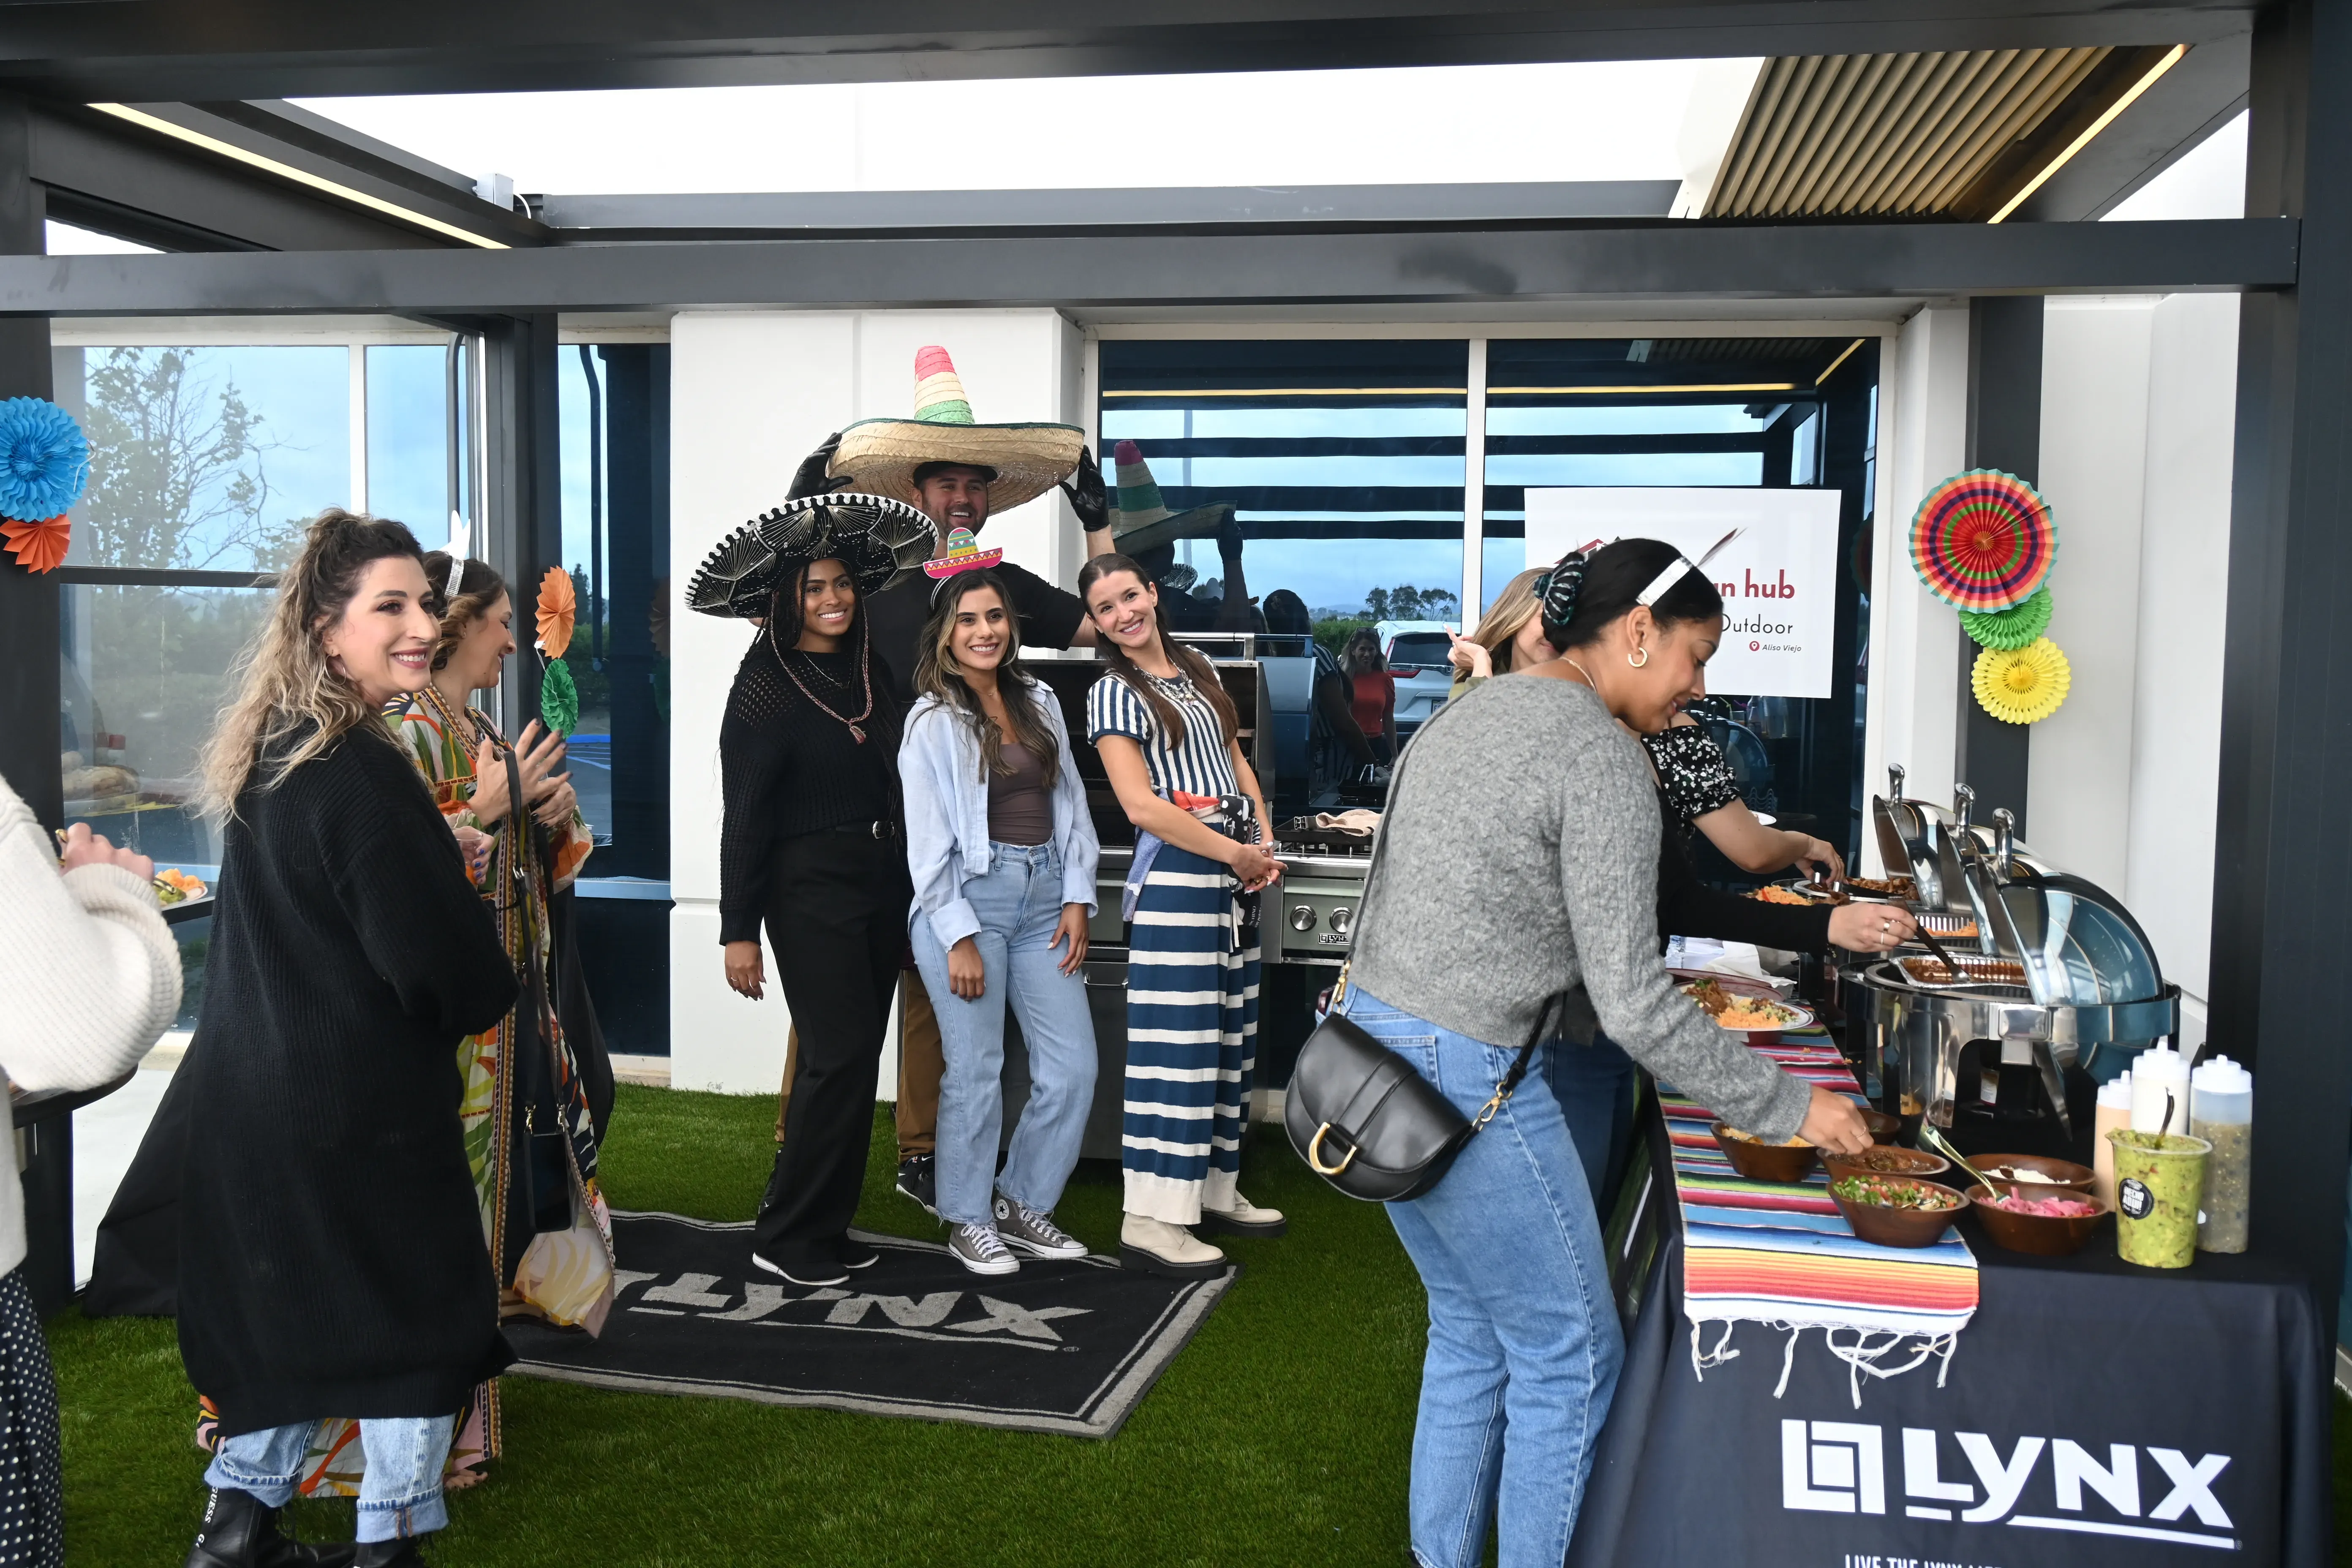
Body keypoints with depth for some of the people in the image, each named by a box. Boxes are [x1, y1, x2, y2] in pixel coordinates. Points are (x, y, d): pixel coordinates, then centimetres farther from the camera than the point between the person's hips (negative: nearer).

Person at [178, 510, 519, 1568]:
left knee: (295, 1297, 21)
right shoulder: (360, 774, -22)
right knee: (423, 1305, 7)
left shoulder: (268, 754, 6)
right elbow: (438, 965, -21)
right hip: (361, 1108, -9)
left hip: (250, 1093, 9)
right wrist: (487, 997, -1)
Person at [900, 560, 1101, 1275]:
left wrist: (1077, 898, 4)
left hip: (1044, 897, 5)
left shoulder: (1039, 703, 12)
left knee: (1074, 1067, 4)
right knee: (977, 1069, 0)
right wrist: (959, 938, -11)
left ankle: (1023, 1203, 22)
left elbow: (1071, 802, 13)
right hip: (970, 899, -5)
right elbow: (928, 840, -7)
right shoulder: (932, 722, -3)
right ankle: (969, 1222, 18)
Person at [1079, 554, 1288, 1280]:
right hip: (1176, 872, -7)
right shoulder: (1114, 695, -6)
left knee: (1230, 1036, 12)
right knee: (1178, 1040, -10)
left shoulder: (1199, 671, 15)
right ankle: (1149, 1221, -6)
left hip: (1235, 872, 8)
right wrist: (1236, 854, -12)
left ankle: (1214, 1189, 23)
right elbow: (1141, 805, -14)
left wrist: (1265, 846, 4)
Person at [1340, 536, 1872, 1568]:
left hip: (1372, 1040, 10)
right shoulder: (1602, 759, -15)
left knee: (1472, 1336, 21)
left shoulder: (1472, 711, 13)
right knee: (1570, 1361, 6)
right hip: (1464, 1081, -10)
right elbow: (1630, 1003, -17)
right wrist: (1787, 1109, -8)